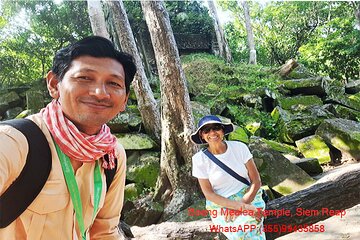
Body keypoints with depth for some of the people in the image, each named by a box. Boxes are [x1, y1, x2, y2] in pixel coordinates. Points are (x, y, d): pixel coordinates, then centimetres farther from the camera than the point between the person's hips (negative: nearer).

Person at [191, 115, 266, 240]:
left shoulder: (239, 147, -6)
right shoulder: (199, 159, -9)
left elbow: (256, 181, -4)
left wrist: (242, 204, -19)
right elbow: (209, 194, -9)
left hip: (249, 196, 1)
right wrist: (242, 206, -20)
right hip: (220, 204, -1)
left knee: (248, 227, -31)